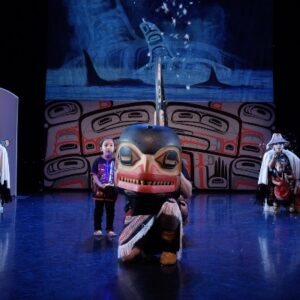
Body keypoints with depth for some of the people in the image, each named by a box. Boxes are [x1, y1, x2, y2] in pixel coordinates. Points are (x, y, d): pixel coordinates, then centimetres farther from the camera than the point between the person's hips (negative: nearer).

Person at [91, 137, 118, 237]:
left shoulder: (115, 161, -3)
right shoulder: (98, 161, -6)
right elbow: (94, 175, -8)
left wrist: (114, 184, -16)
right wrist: (101, 185, -20)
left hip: (111, 190, 1)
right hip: (99, 190, -1)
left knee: (110, 210, 11)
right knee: (98, 210, 9)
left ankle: (110, 229, 22)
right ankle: (97, 229, 19)